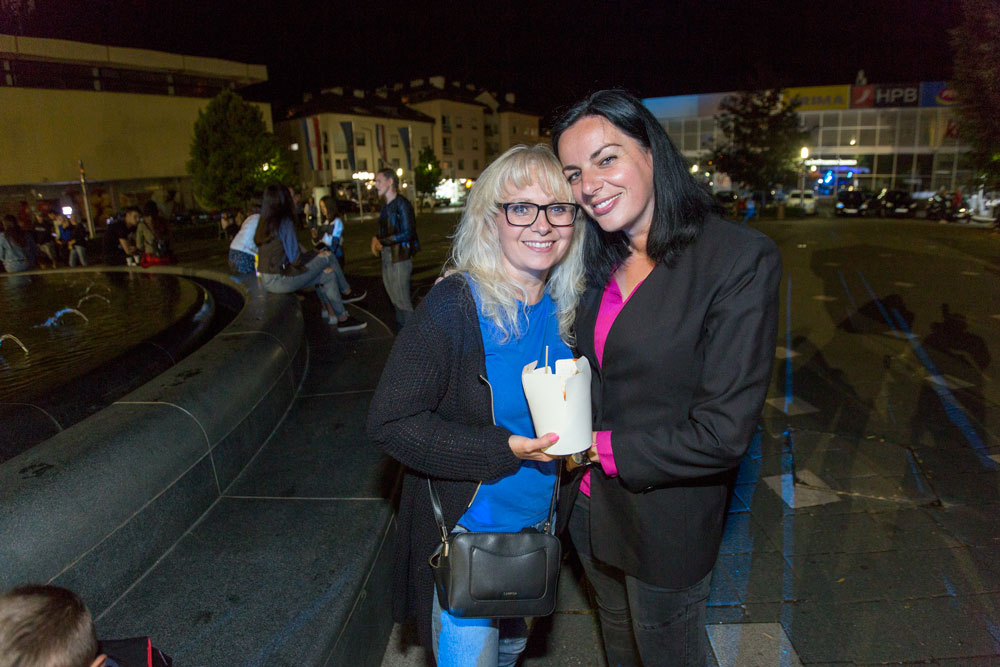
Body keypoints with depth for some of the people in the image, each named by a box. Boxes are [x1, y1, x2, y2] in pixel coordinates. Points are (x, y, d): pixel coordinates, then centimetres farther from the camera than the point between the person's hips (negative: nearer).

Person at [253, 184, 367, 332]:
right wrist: (315, 259, 1)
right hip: (280, 280, -8)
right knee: (327, 257, 0)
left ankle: (334, 315, 16)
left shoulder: (264, 223, 9)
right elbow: (296, 260, -18)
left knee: (327, 275, 14)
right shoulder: (285, 223, -16)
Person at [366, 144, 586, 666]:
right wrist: (503, 450, -29)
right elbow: (389, 422, -23)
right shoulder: (455, 306, -23)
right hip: (464, 531, -6)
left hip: (537, 524, 6)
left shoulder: (566, 308, -3)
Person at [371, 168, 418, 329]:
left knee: (402, 300, -3)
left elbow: (407, 234, -18)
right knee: (394, 298, 14)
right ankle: (401, 329, 24)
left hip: (400, 259, -8)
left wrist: (382, 242, -14)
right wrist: (376, 239, -1)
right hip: (387, 258, 8)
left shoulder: (401, 204, -12)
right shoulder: (386, 206, 14)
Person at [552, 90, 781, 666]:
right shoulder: (599, 261, -1)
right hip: (589, 505, 6)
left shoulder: (742, 258, -23)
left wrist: (603, 448, -18)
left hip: (665, 521, -5)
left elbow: (725, 431, -25)